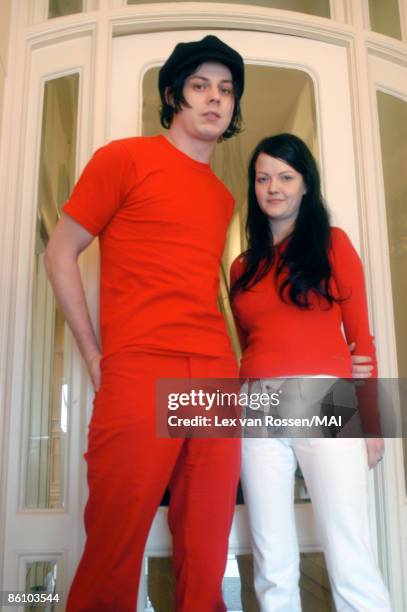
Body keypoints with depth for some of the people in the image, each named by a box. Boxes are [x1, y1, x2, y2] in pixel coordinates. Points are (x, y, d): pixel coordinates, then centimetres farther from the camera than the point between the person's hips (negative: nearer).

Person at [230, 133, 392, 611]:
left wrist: (371, 413, -2)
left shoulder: (333, 243, 9)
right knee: (273, 567, 6)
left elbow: (359, 333, 5)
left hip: (324, 401, -3)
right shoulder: (243, 266, 17)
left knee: (350, 562, -5)